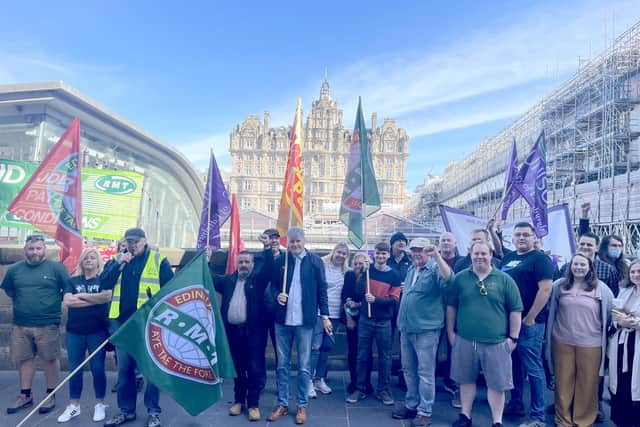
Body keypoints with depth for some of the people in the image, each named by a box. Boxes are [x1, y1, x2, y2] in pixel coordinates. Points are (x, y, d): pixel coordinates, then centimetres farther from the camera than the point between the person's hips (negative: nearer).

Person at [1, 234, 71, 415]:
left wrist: (55, 302, 0)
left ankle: (51, 396, 18)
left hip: (47, 324, -4)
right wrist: (22, 302, 13)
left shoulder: (56, 267, -6)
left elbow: (69, 290, -1)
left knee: (50, 359, 5)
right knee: (23, 359, 13)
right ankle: (25, 396, 28)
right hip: (20, 324, 4)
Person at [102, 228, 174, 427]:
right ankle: (126, 409, 28)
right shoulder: (118, 260, 11)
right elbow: (105, 282, -2)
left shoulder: (159, 260, -2)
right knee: (124, 368, 13)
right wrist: (119, 264, -14)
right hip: (122, 321, 4)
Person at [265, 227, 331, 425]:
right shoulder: (279, 260, 4)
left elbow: (321, 289, 0)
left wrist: (325, 315, -2)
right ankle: (282, 404, 25)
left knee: (304, 366, 8)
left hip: (305, 320, -2)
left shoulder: (315, 261, -1)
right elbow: (272, 285, 11)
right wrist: (277, 296, -11)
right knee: (282, 364, 12)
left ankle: (302, 405, 21)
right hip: (282, 319, 2)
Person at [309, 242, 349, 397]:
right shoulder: (321, 265, -7)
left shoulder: (345, 271, 10)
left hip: (334, 314, 5)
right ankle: (309, 381, 2)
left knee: (327, 347, 10)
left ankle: (319, 379, 22)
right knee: (315, 346, -8)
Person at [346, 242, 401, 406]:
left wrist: (375, 299, -18)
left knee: (384, 357, 8)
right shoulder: (367, 270, 2)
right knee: (362, 356, 7)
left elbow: (394, 299, -6)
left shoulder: (394, 275, 0)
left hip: (384, 322, 0)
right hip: (365, 319, 1)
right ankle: (361, 389, 19)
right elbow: (359, 293, -2)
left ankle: (383, 390, 22)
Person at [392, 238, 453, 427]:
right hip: (407, 328, 8)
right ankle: (411, 405, 29)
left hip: (426, 329, -8)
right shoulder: (411, 269, 13)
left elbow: (448, 279, -33)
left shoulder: (435, 269, -10)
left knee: (425, 372, 1)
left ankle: (424, 411, 12)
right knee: (409, 370, 16)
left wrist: (437, 255, -35)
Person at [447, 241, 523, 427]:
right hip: (465, 340, 2)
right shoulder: (460, 278, 2)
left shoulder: (504, 279, -2)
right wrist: (450, 332, 6)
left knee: (496, 383, 8)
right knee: (466, 380, 15)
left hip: (495, 341, -1)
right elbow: (451, 307, 8)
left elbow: (515, 310, 1)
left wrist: (513, 337, -1)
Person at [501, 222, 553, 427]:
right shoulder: (508, 257, 12)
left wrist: (529, 318, -15)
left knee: (533, 369, 0)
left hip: (529, 323, -7)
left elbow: (545, 289, -16)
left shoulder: (539, 259, -8)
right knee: (514, 365, 17)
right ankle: (516, 404, 31)